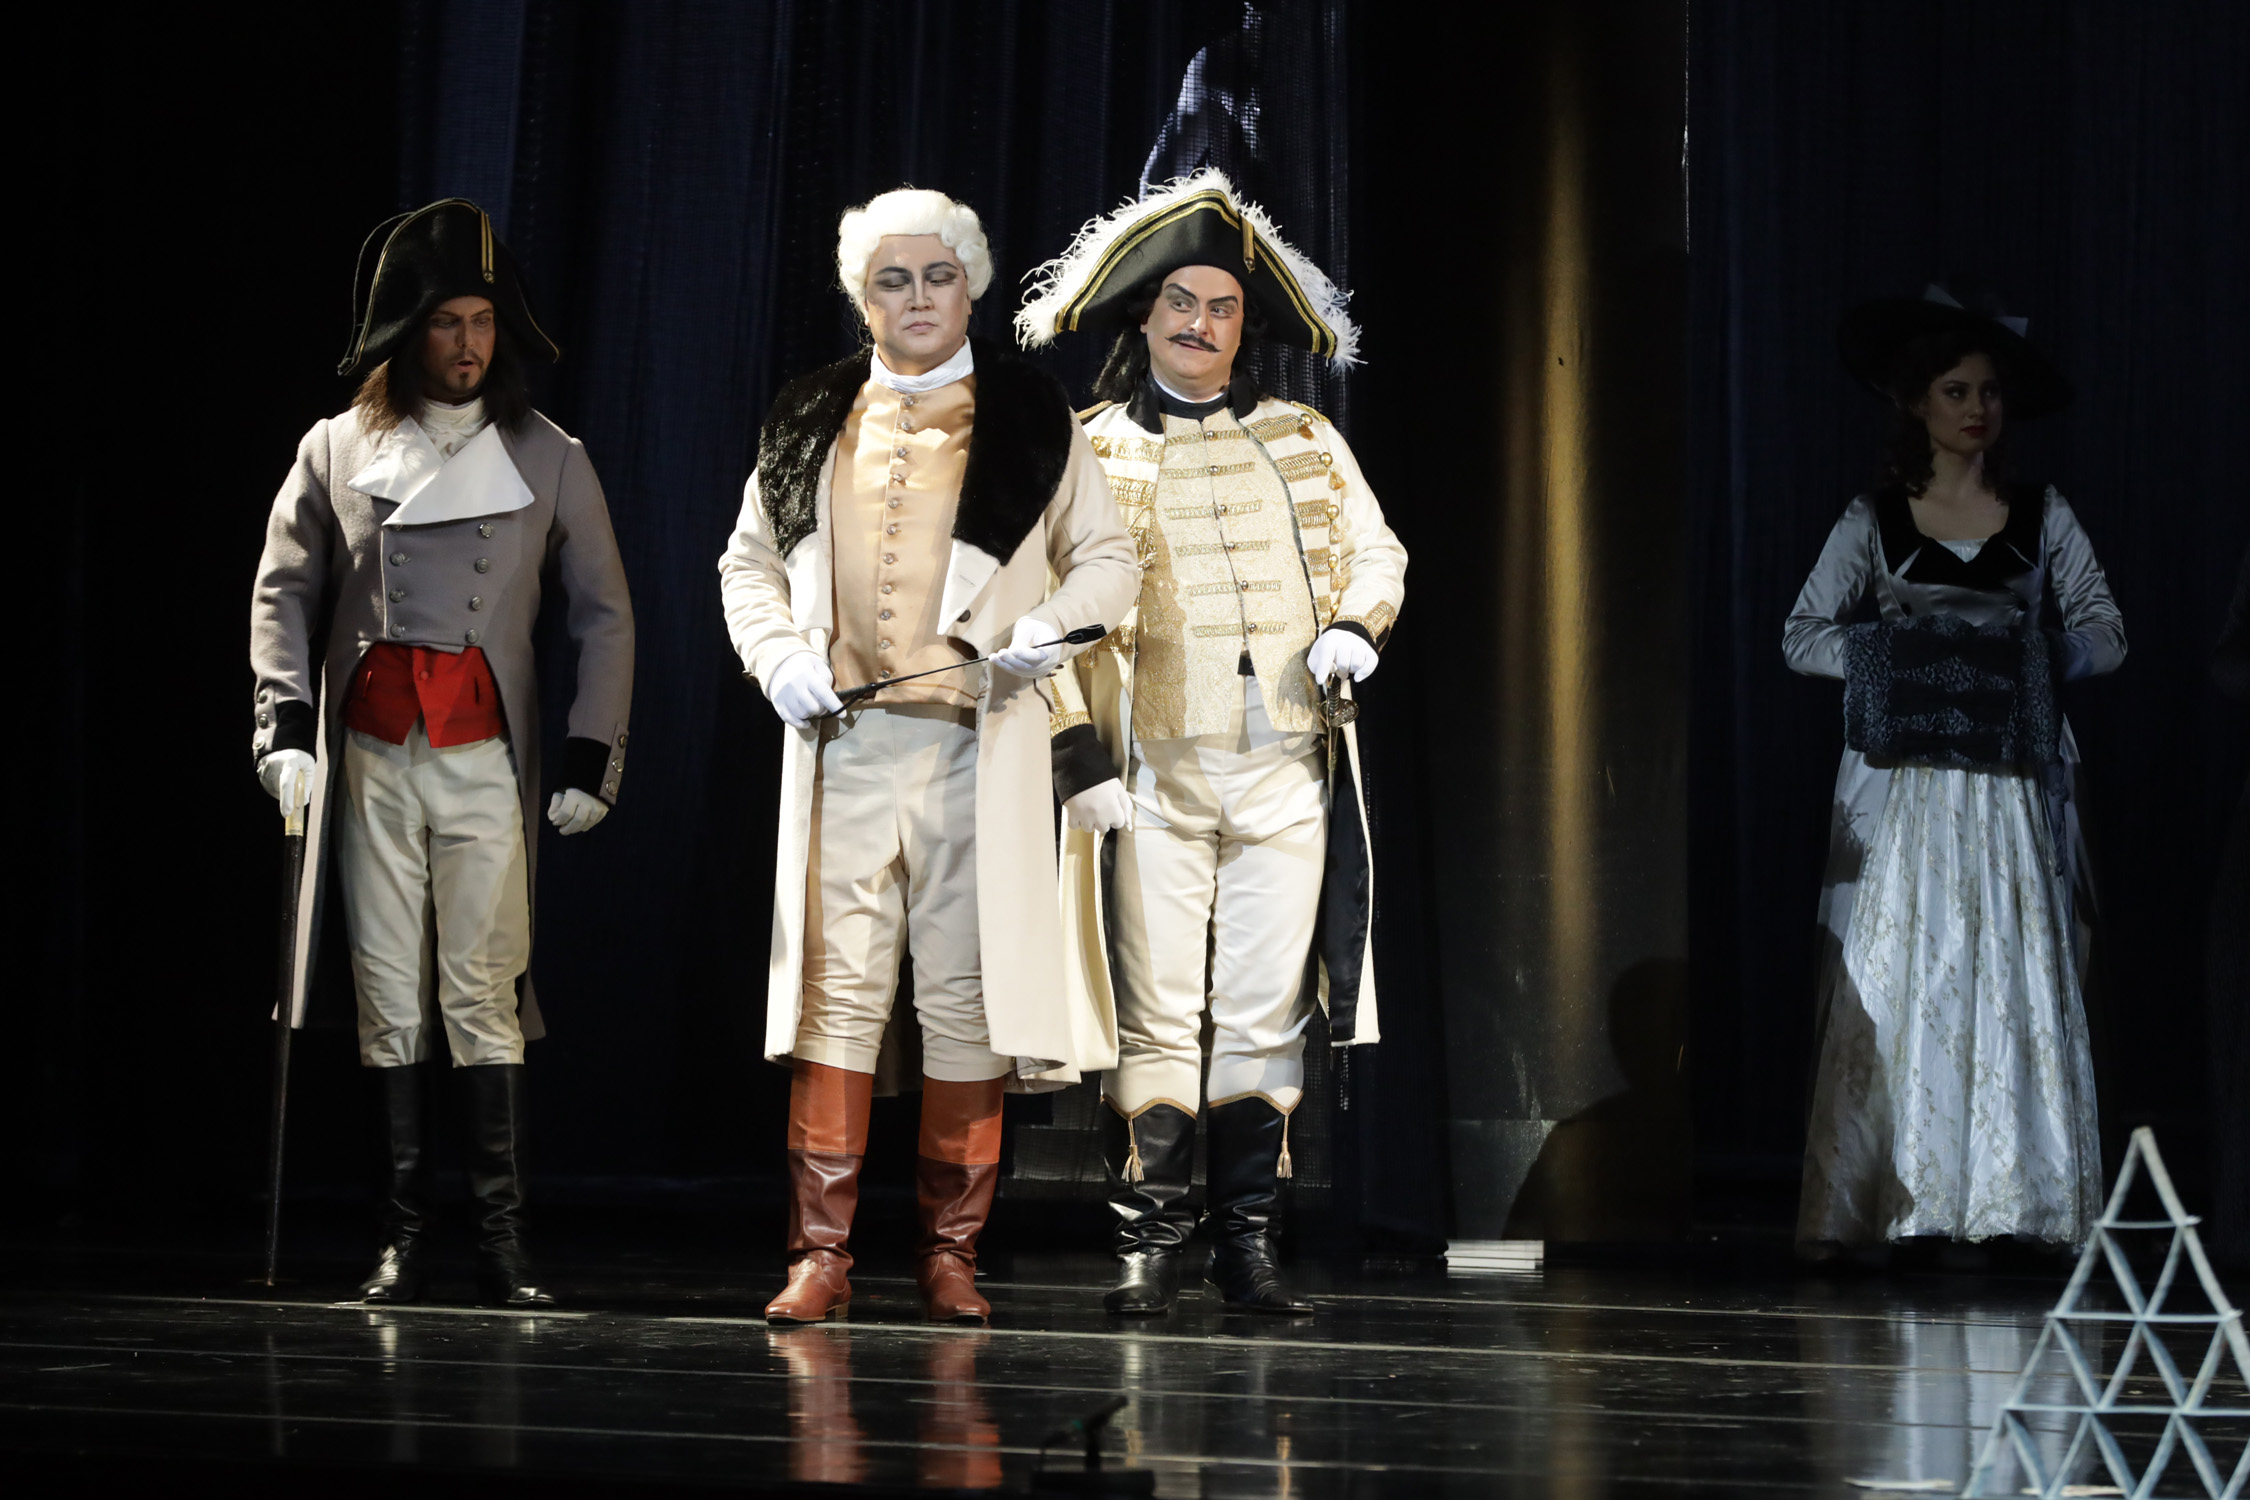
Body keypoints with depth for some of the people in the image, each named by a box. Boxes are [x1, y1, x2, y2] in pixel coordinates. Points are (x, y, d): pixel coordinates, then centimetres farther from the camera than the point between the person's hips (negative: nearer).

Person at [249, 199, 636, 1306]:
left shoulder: (548, 458, 6)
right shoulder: (337, 450, 8)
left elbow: (603, 615, 8)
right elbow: (283, 590, 11)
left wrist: (592, 755, 0)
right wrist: (286, 725, -1)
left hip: (486, 760, -1)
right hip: (372, 759, 1)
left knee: (482, 995, -6)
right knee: (389, 999, 3)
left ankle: (501, 1239, -3)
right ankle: (402, 1236, 8)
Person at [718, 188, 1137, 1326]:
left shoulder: (1031, 419, 8)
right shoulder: (809, 421, 14)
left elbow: (1106, 558, 11)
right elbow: (749, 561, 19)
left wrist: (1052, 623, -8)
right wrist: (779, 658, 1)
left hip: (975, 748, -1)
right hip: (843, 743, 1)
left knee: (966, 992, 1)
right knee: (837, 986, -2)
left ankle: (950, 1250, 10)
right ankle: (821, 1251, 2)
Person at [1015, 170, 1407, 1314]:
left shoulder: (1305, 440, 15)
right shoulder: (1090, 450, 6)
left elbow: (1376, 554, 20)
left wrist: (1354, 627, -2)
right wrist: (1080, 750, -8)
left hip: (1287, 770, 2)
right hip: (1156, 777, -2)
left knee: (1265, 1018, 3)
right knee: (1156, 1017, -4)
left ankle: (1248, 1240, 10)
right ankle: (1147, 1244, 2)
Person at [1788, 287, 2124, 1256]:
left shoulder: (2043, 518, 8)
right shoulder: (1872, 522, 5)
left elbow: (2105, 637, 7)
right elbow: (1802, 637, 3)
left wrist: (2041, 651, -11)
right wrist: (1896, 649, -12)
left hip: (2011, 785, 1)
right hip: (1905, 785, -1)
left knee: (2018, 978, -4)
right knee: (1893, 980, -4)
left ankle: (2019, 1198, 1)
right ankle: (1866, 1205, -1)